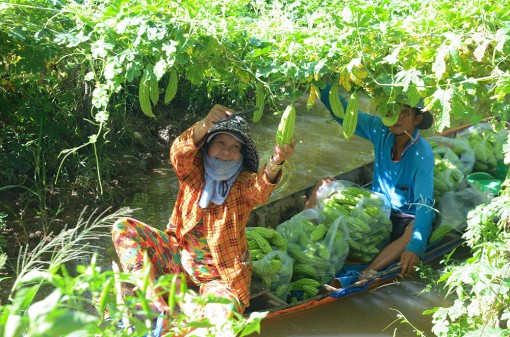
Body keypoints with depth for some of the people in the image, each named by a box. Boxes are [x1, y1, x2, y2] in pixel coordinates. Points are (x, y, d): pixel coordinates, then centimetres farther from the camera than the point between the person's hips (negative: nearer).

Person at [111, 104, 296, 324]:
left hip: (220, 275, -3)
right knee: (124, 228, -13)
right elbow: (179, 154, -26)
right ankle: (151, 297, -23)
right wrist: (205, 125, -48)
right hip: (178, 257, 3)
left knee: (223, 314, -33)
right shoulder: (193, 171, -3)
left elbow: (260, 189, -32)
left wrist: (275, 163, -56)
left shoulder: (243, 183, -8)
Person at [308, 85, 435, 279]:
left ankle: (366, 275, -52)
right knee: (324, 185, -8)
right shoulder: (381, 130, -10)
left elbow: (425, 202, -35)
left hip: (404, 216, -5)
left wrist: (415, 246, -49)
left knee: (416, 229, -40)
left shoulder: (422, 153, -25)